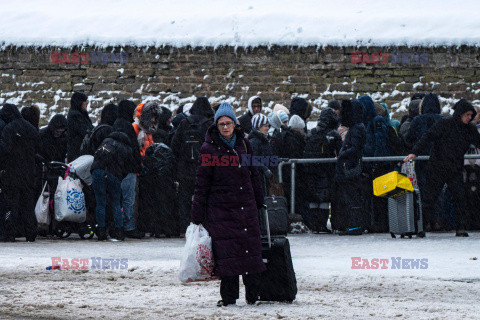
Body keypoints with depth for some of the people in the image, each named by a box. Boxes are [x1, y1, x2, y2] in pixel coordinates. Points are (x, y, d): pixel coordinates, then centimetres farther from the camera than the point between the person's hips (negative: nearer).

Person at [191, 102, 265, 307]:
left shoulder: (244, 143, 9)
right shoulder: (209, 148, -4)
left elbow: (253, 174, 20)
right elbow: (202, 184, -3)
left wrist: (259, 202, 22)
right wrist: (197, 216, -5)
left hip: (246, 205, 4)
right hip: (220, 207, -3)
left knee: (251, 249, -1)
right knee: (226, 251, -6)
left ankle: (253, 293, 9)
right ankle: (228, 296, 1)